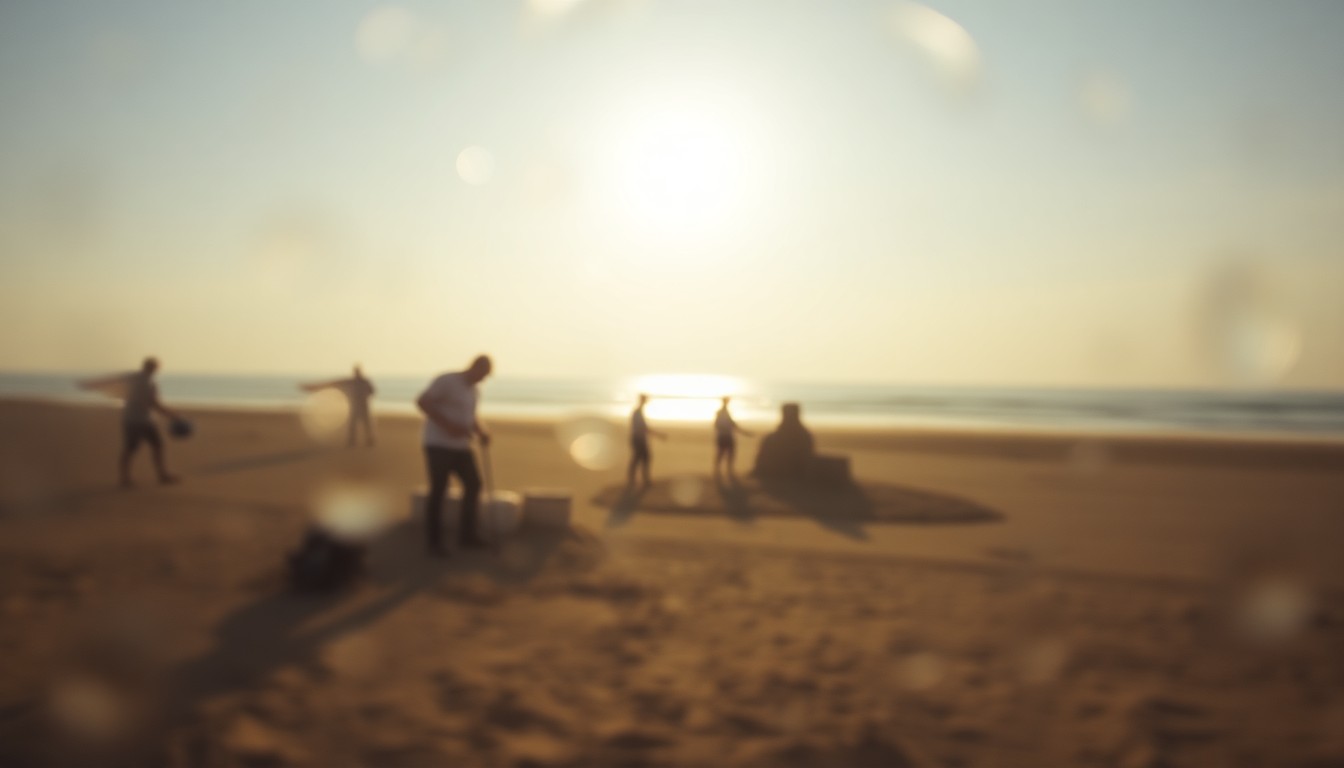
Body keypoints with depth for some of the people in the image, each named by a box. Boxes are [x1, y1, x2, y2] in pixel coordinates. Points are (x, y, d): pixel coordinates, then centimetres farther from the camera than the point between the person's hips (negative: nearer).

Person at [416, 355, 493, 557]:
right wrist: (448, 425, -26)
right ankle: (433, 542, 6)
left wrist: (482, 434, 3)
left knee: (473, 484, 9)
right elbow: (422, 402, -21)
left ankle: (467, 536, 19)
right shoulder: (447, 381, -12)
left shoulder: (472, 389, 14)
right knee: (438, 491, -6)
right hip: (439, 444, -9)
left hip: (460, 446, 9)